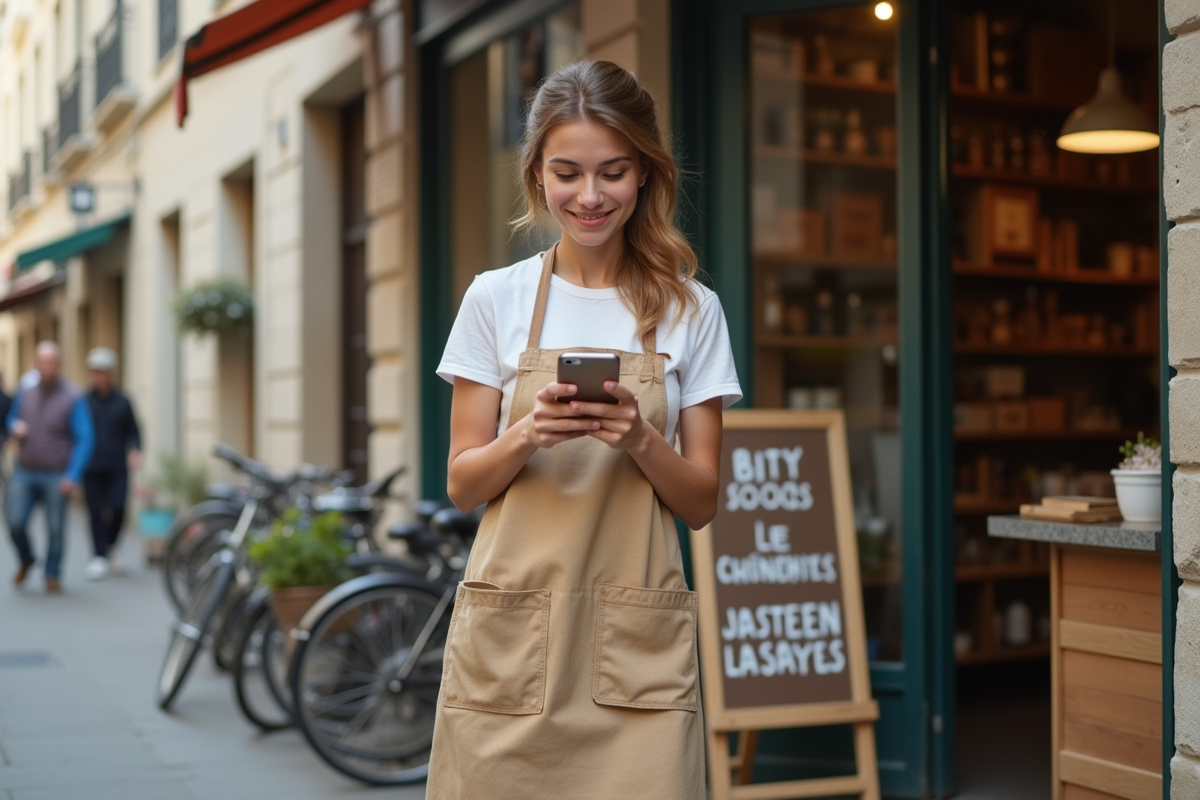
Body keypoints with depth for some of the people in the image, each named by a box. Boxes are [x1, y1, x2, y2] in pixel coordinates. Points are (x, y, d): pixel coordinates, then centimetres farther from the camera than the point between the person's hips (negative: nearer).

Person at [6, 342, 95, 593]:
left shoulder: (72, 399, -9)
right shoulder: (25, 393, 5)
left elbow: (84, 440, -10)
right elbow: (12, 418, 23)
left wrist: (72, 476, -18)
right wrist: (15, 427, -3)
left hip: (56, 476, -3)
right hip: (25, 472, 3)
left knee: (55, 528, 1)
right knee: (15, 523, -4)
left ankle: (52, 574, 20)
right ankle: (26, 560, 24)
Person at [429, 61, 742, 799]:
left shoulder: (691, 311, 4)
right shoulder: (496, 299, 3)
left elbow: (702, 503, 4)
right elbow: (463, 485, 4)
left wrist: (639, 441, -15)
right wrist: (527, 435, -16)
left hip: (636, 643, 0)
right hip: (511, 634, 0)